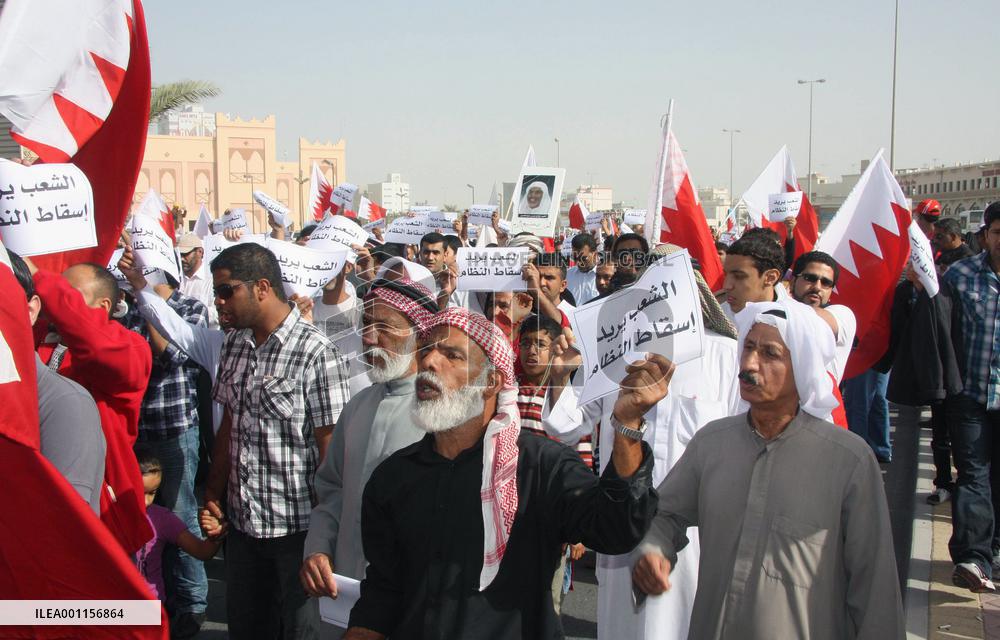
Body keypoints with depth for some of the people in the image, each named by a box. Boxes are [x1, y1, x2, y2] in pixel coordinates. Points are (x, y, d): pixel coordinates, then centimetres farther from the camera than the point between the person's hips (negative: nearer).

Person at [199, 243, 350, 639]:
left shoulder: (315, 352, -16)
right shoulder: (234, 345, 6)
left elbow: (329, 444, -15)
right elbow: (229, 426, 13)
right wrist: (214, 497, 9)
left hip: (296, 527, -6)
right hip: (242, 521, 7)